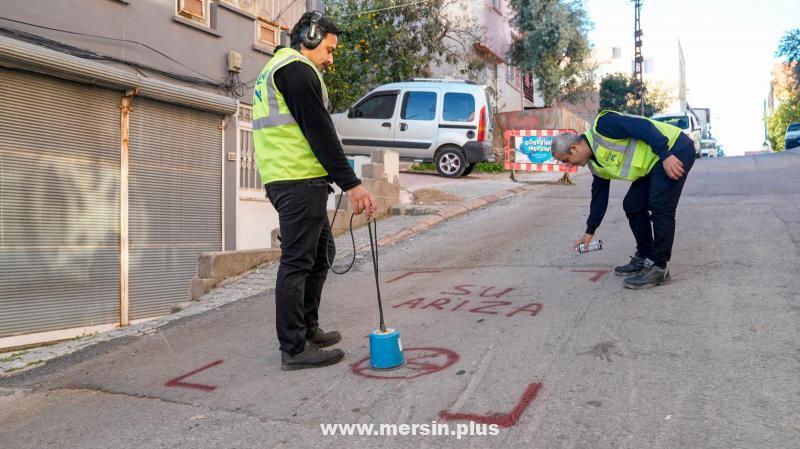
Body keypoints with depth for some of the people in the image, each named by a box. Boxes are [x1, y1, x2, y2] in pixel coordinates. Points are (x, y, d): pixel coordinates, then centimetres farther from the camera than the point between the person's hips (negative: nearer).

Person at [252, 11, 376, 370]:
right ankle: (294, 349, 3)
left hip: (283, 180, 11)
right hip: (301, 181, -11)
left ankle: (308, 328, 26)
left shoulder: (275, 68, 26)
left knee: (321, 252, 18)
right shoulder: (297, 68, -8)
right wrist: (350, 183, -19)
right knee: (297, 262, -6)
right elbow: (320, 131, -17)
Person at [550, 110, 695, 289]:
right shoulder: (596, 164, 9)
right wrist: (590, 232, 22)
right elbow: (599, 196, 17)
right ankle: (644, 258, 19)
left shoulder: (601, 126, -18)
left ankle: (658, 268, -7)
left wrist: (666, 155, -30)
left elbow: (643, 127, -25)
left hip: (675, 149, -9)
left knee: (660, 208, -14)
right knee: (632, 206, 8)